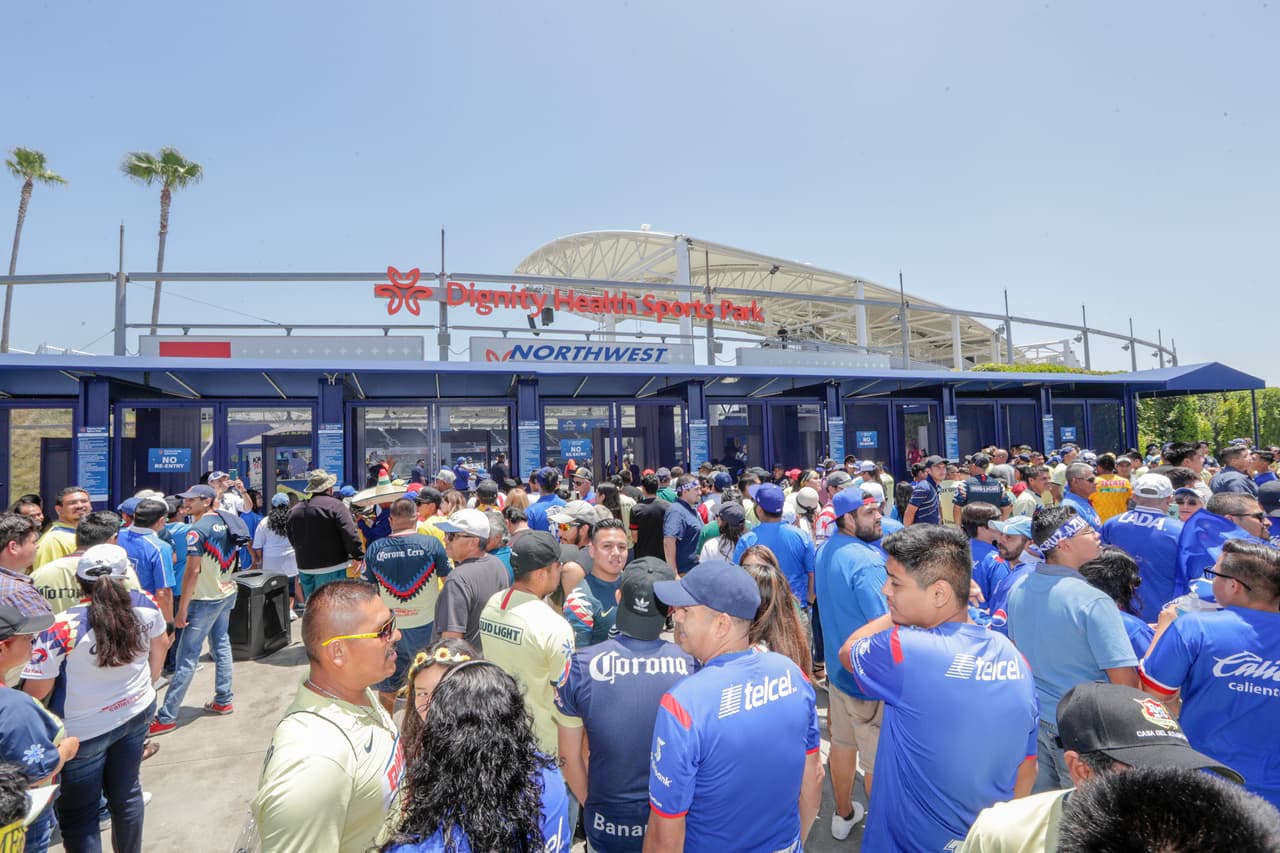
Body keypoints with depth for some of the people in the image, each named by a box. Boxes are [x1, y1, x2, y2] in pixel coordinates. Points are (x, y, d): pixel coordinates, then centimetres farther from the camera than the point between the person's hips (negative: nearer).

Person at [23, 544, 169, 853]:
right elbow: (161, 645, 6)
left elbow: (36, 691, -18)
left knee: (78, 816, 16)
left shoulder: (61, 627, -26)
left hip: (83, 730, -4)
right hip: (138, 713, 5)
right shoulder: (144, 605, -12)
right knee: (126, 791, 24)